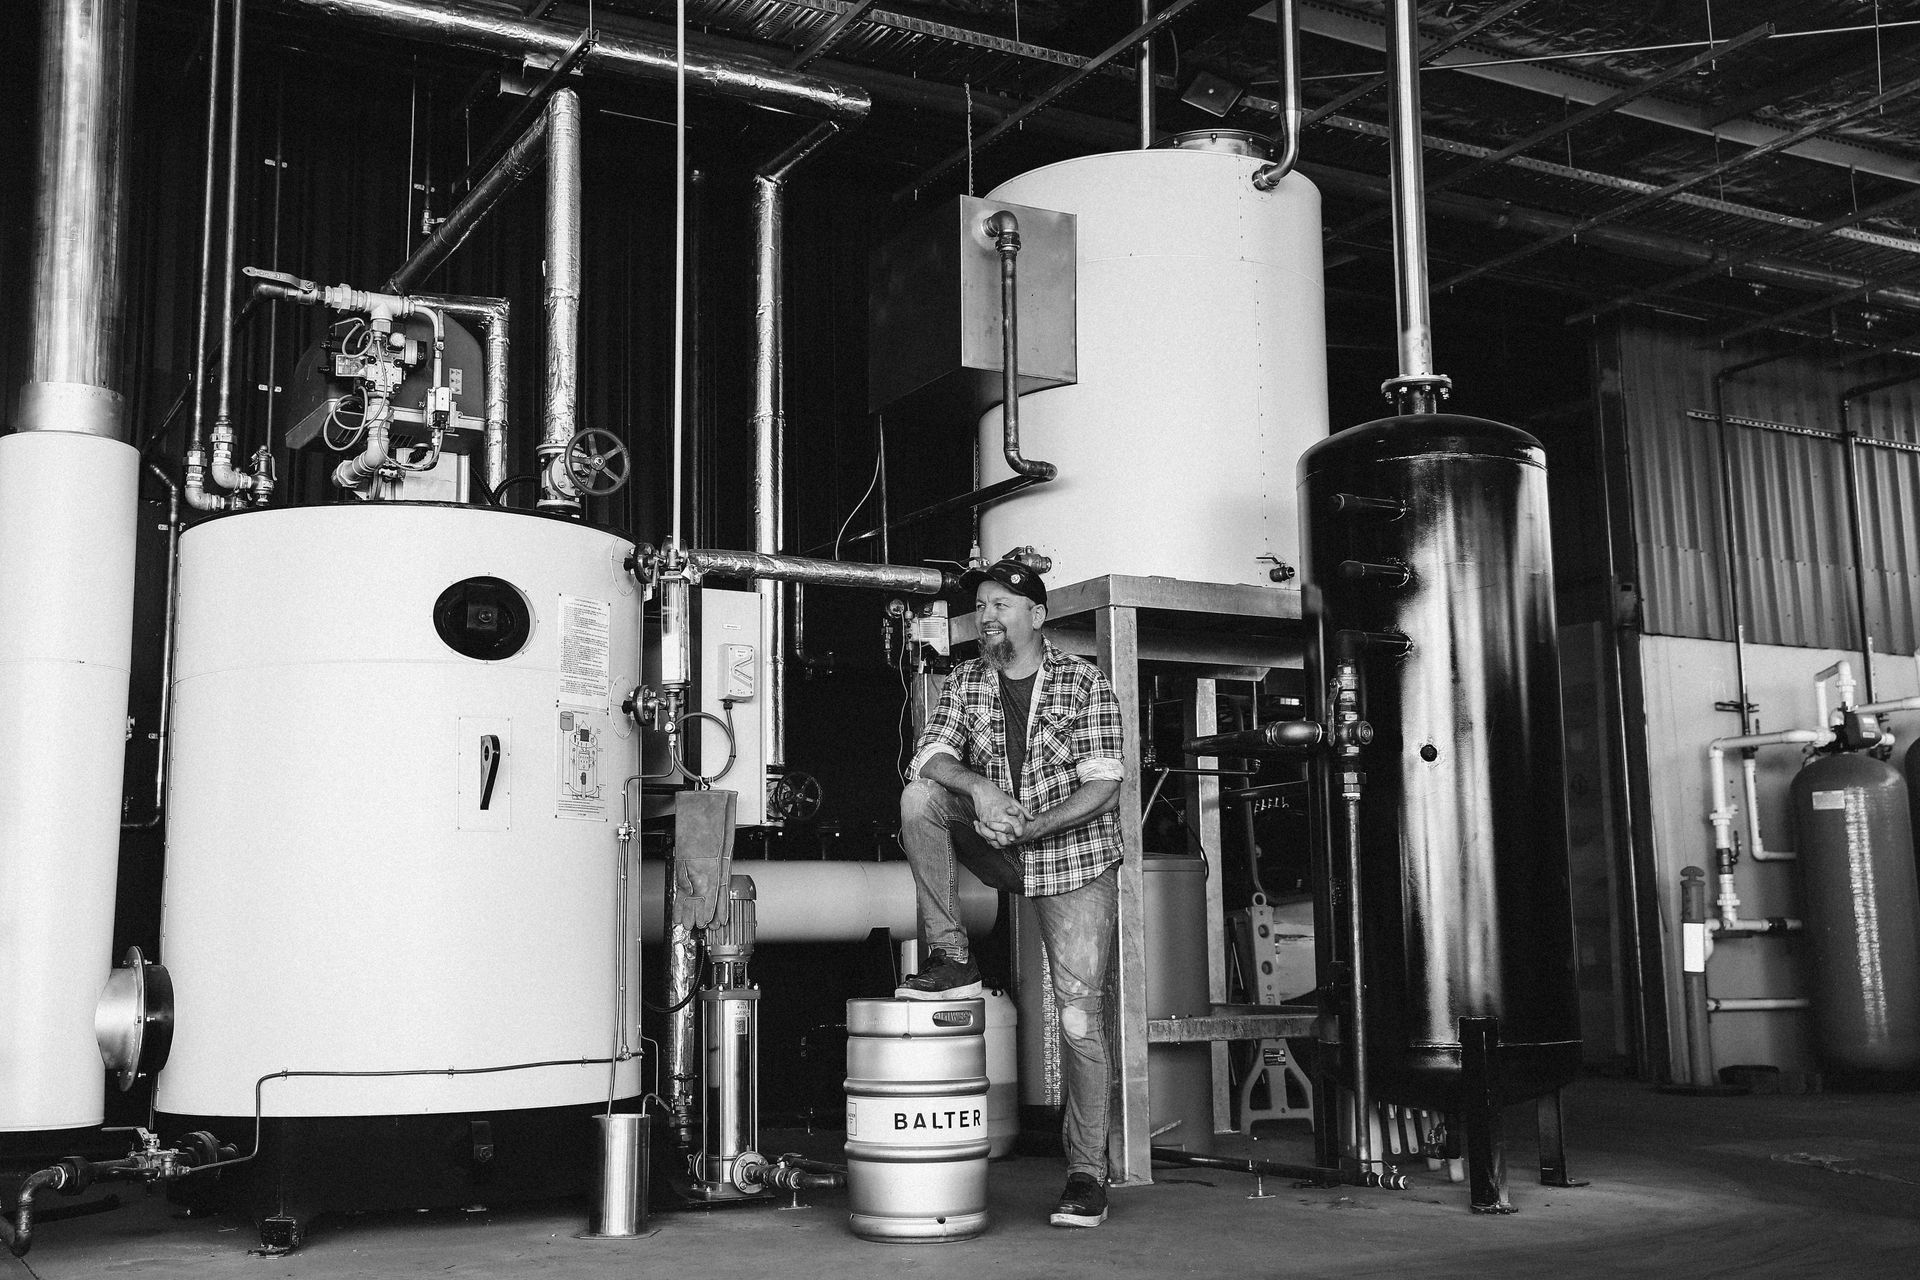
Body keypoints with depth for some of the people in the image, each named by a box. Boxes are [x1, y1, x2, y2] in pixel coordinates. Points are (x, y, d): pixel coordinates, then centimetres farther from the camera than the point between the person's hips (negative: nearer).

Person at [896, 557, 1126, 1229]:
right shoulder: (965, 681, 3)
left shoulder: (1085, 683, -9)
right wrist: (979, 784, -28)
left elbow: (1103, 788, -15)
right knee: (919, 798, -22)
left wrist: (1028, 825, -25)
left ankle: (1087, 1174, 3)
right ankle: (951, 959, -13)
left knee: (1080, 1014, -9)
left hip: (1075, 856, -4)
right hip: (998, 847, 4)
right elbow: (930, 755, -8)